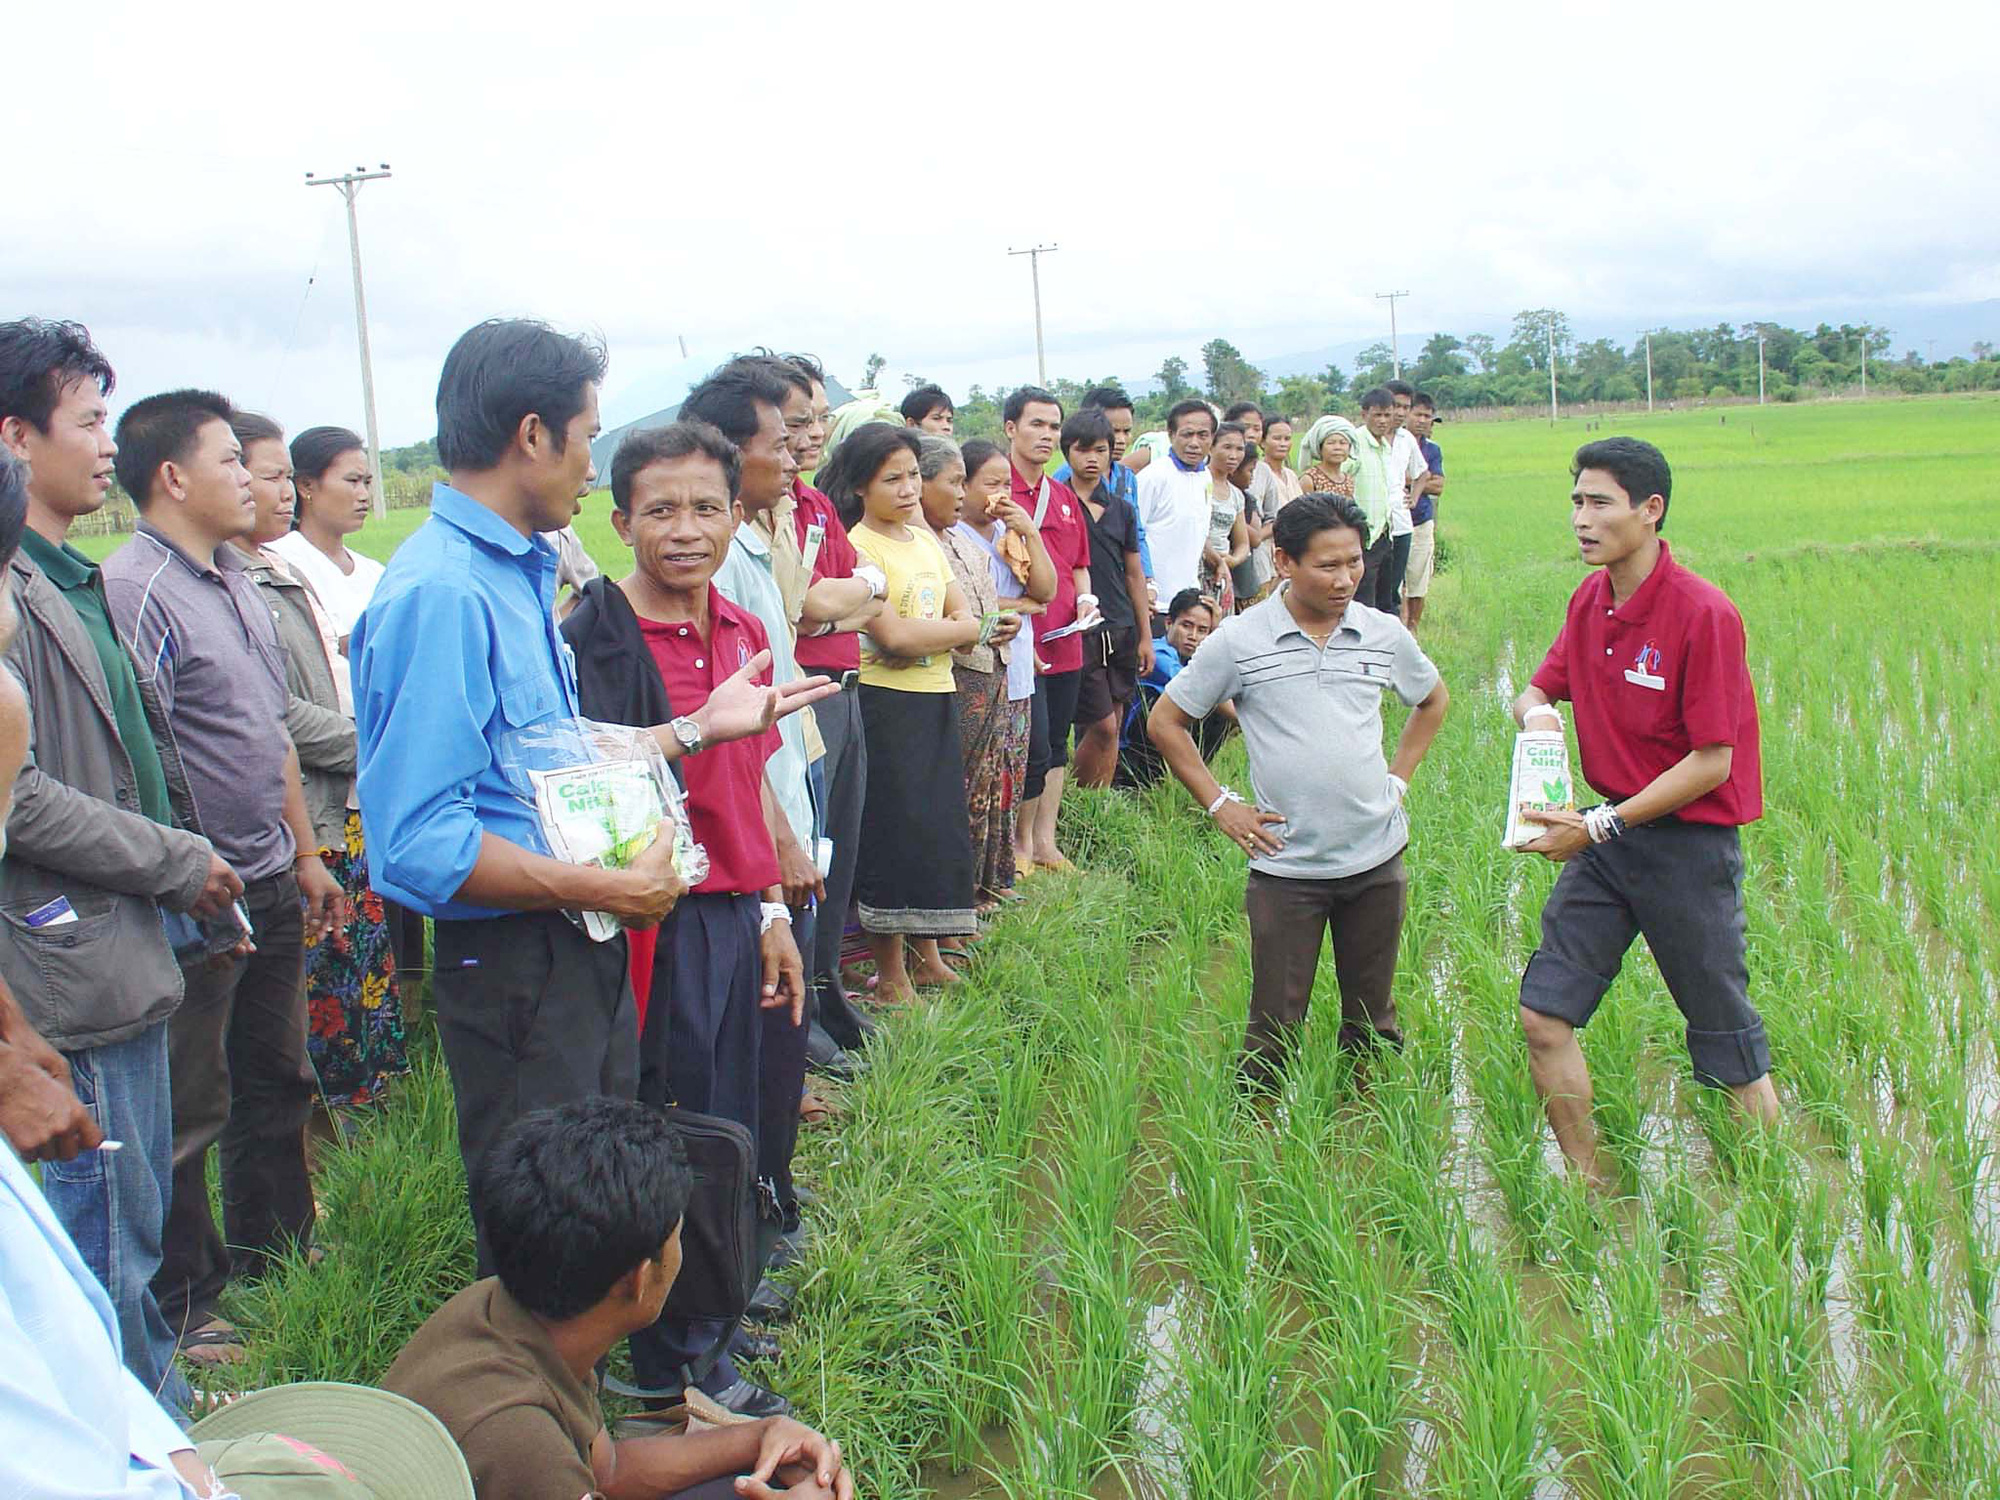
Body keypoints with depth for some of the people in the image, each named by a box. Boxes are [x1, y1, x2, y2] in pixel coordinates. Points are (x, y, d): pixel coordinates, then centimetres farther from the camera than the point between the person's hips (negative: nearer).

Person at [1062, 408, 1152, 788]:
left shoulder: (1121, 510, 12)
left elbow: (1134, 575, 16)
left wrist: (1145, 635, 14)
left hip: (1121, 629, 6)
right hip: (1079, 631, -5)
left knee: (1112, 727, 8)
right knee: (1102, 726, -7)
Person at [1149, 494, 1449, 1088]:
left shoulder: (1384, 634, 1)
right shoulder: (1239, 641, -8)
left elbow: (1433, 699, 22)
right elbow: (1165, 721, 2)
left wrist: (1399, 778, 11)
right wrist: (1219, 804, -2)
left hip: (1377, 858, 3)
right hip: (1285, 865, -3)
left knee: (1372, 1019, 13)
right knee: (1277, 1024, 2)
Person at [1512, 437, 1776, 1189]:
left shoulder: (1703, 613, -18)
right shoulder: (1589, 599, 4)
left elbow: (1713, 762, -17)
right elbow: (1539, 688, 15)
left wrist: (1604, 826, -19)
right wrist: (1535, 709, -11)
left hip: (1689, 840, -7)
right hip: (1609, 831, 7)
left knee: (1727, 1043, 5)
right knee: (1545, 1013, 2)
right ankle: (1591, 1184, 16)